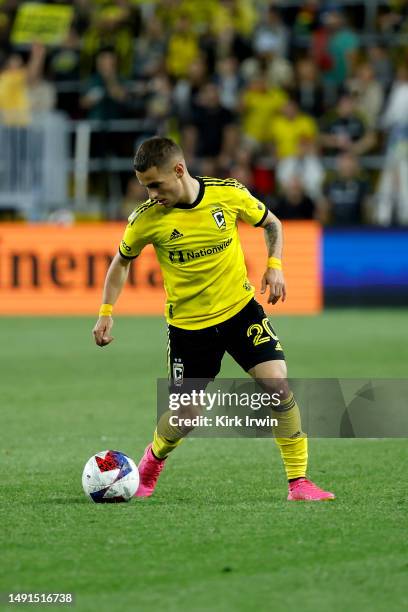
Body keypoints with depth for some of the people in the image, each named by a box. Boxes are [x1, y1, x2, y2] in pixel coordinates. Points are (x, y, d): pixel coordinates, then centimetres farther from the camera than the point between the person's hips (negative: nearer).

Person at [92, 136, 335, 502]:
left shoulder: (229, 194, -12)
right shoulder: (147, 219, -13)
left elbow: (271, 224, 7)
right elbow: (122, 261, 5)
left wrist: (274, 266, -9)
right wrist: (106, 313, -4)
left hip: (240, 309, 1)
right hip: (187, 324, 0)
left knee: (279, 386, -16)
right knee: (184, 418, 2)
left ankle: (299, 482, -5)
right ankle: (154, 459, 38)